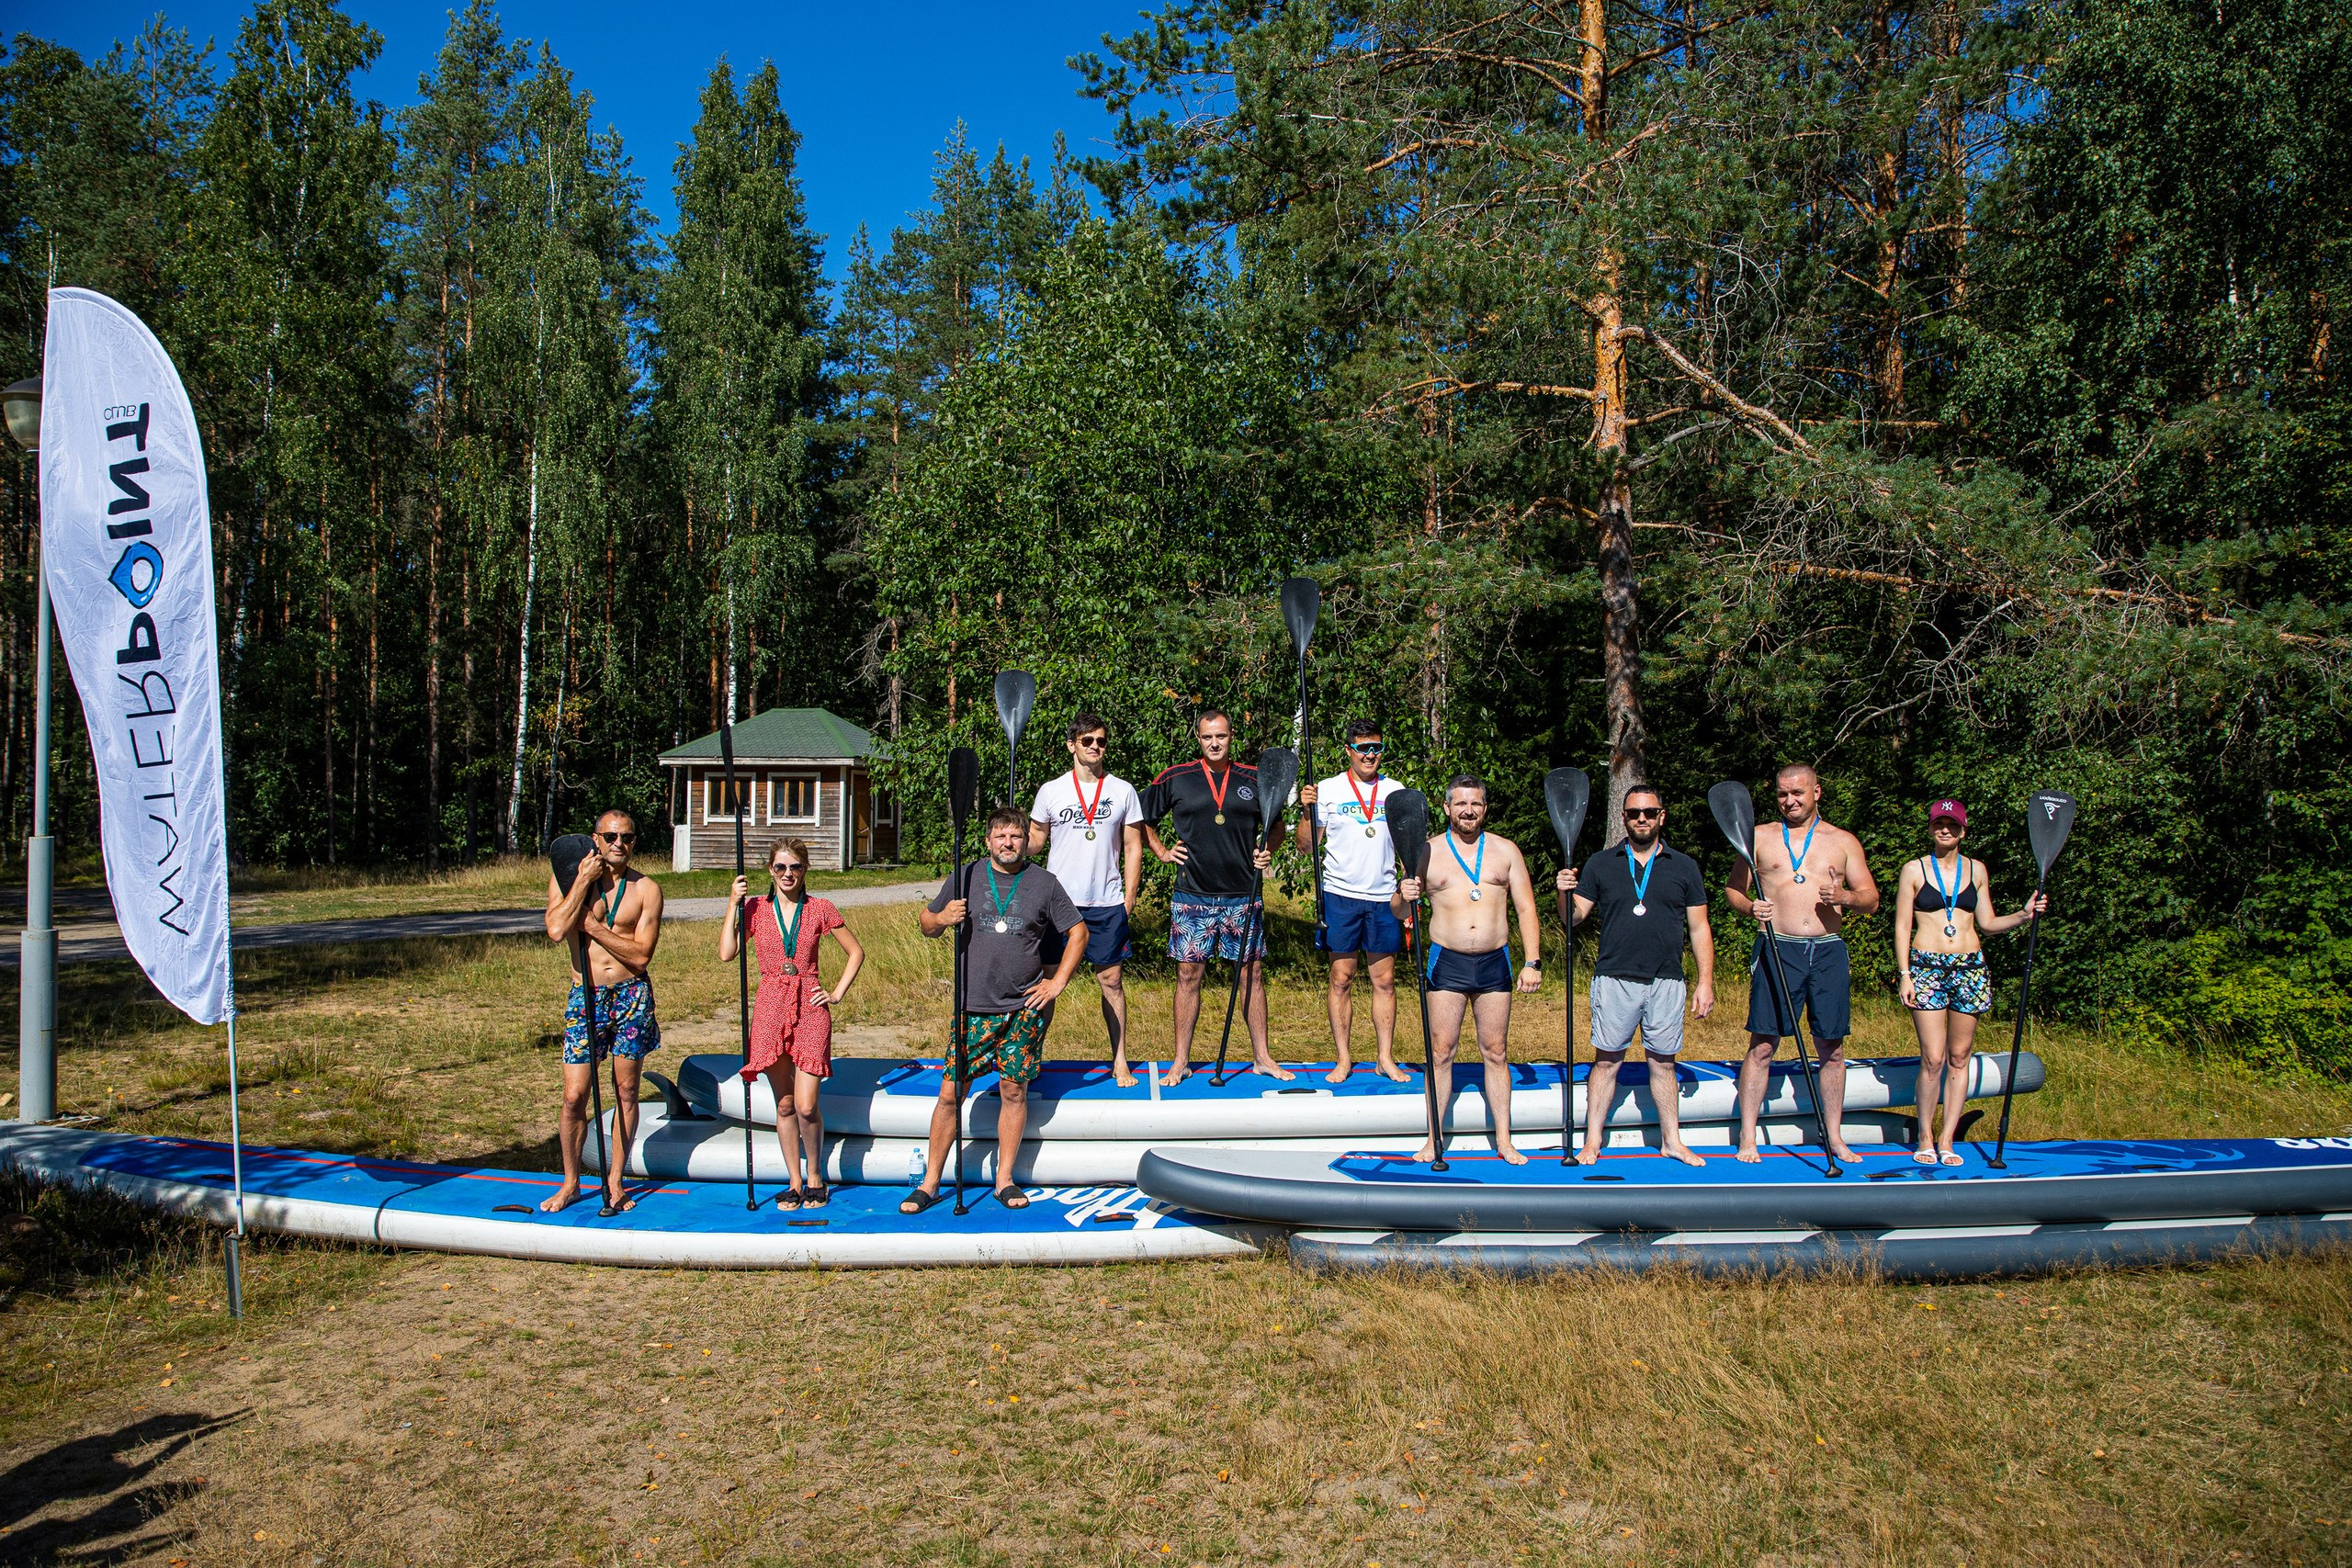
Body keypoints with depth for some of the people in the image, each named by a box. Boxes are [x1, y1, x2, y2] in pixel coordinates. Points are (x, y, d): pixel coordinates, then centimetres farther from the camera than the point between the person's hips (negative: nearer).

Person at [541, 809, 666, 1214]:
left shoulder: (647, 889, -1)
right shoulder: (567, 879, 1)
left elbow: (641, 955, -8)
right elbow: (556, 930, -18)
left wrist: (593, 927, -11)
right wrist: (584, 880, -14)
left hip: (632, 997, 0)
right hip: (585, 998, 0)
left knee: (625, 1092, 7)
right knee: (575, 1096, -1)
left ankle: (614, 1181, 20)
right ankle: (571, 1183, 17)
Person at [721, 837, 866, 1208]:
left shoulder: (820, 909, 3)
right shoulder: (755, 909, 6)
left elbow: (855, 952, 11)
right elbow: (727, 954, -7)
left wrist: (838, 993, 2)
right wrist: (733, 905, -6)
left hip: (810, 1011, -2)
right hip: (771, 1010, 2)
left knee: (806, 1106, -7)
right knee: (784, 1105, 7)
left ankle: (815, 1178, 15)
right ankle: (794, 1183, 20)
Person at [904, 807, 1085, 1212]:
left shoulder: (1045, 883, 3)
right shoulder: (965, 878, 5)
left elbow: (1077, 933, 11)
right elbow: (926, 924, 12)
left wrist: (1057, 982, 3)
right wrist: (942, 918, -11)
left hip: (1024, 1009, 0)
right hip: (973, 1008, 0)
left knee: (1014, 1091, 5)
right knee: (950, 1093, -1)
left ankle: (1004, 1180, 19)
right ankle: (930, 1183, 10)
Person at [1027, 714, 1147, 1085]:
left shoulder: (1123, 790, 5)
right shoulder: (1051, 791, 4)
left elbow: (1133, 847, 7)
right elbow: (1035, 841, 10)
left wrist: (1129, 897, 1)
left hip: (1107, 904, 0)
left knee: (1112, 979, 3)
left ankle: (1120, 1061, 13)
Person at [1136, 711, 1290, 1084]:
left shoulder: (1254, 779, 6)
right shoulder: (1176, 779, 2)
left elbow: (1275, 825, 19)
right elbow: (1140, 817, 13)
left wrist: (1267, 851, 1)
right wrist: (1162, 852, 4)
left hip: (1243, 897, 1)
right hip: (1193, 896, -1)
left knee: (1251, 973, 5)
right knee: (1189, 975, 2)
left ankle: (1261, 1056, 17)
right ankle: (1181, 1061, 11)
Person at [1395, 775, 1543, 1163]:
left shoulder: (1506, 850, 7)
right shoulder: (1428, 852, 4)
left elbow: (1526, 908, 7)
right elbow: (1399, 911, 7)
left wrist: (1532, 962, -2)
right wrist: (1404, 895, -17)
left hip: (1495, 963, 1)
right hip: (1446, 963, -1)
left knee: (1496, 1052, 6)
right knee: (1441, 1052, 0)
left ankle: (1503, 1140, 15)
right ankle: (1433, 1139, 8)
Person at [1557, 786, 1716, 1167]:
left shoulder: (1684, 867, 8)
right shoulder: (1600, 864, 6)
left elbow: (1699, 928, 8)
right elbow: (1576, 916, 5)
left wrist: (1706, 982, 3)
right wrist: (1565, 894, -16)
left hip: (1666, 982, 1)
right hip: (1614, 979, -1)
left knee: (1662, 1063, 9)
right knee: (1606, 1061, 2)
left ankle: (1672, 1140, 20)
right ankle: (1593, 1140, 9)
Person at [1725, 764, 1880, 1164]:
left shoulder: (1844, 842, 11)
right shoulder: (1759, 837, 9)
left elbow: (1871, 900, 9)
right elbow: (1732, 888, 10)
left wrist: (1846, 897, -12)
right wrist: (1750, 906, -11)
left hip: (1829, 951, 2)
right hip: (1778, 950, -2)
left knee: (1832, 1048, 6)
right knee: (1762, 1045, -4)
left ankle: (1834, 1138, 17)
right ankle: (1747, 1138, 1)